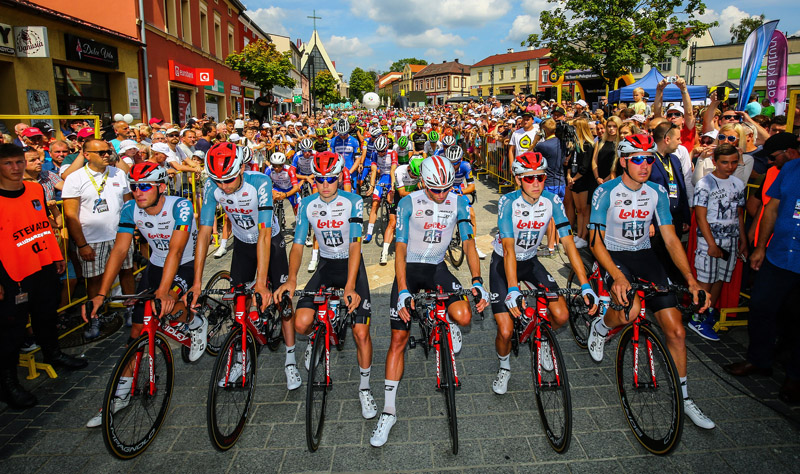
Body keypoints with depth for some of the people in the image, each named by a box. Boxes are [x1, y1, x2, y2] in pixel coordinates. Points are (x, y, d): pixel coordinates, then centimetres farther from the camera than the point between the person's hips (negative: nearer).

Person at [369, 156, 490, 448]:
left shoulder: (458, 203, -4)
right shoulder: (408, 203, -12)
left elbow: (469, 243, -3)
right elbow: (400, 249, -14)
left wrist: (477, 282, -16)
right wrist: (403, 291, -23)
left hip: (437, 267, 2)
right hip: (409, 269, -2)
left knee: (464, 316, -25)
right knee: (398, 338, -6)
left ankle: (448, 323, 16)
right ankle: (388, 412, 3)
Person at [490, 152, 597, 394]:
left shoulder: (552, 201, -15)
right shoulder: (508, 202, -24)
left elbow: (569, 243, -19)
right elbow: (509, 249, -33)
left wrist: (586, 286, -26)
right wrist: (513, 290, -43)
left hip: (530, 262, 3)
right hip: (503, 263, -3)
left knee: (561, 315, -14)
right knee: (505, 331, -12)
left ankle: (543, 338, 22)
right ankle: (504, 367, 21)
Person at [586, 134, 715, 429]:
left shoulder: (657, 192, -1)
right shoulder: (606, 192, -13)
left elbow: (670, 239, -2)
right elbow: (595, 241, -17)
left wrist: (691, 279, -14)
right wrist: (618, 277, -30)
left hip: (643, 255, 4)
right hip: (613, 255, -4)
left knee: (676, 330, -3)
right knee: (630, 311, -34)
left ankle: (683, 397, 17)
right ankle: (600, 327, 4)